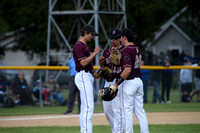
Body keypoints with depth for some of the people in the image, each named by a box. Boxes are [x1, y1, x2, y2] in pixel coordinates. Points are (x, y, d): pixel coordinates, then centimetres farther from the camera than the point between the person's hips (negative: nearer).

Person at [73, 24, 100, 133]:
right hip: (83, 76, -11)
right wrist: (95, 53, -14)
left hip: (88, 77, 11)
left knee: (85, 107, 10)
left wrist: (93, 72, 13)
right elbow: (83, 63, -20)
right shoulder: (79, 46, -11)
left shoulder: (84, 46, 20)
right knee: (89, 106, -16)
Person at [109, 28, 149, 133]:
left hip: (129, 82, -9)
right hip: (139, 81, 9)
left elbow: (127, 70, -25)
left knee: (127, 112, -3)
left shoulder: (126, 51, -15)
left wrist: (116, 84, -22)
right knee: (140, 110, 11)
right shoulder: (137, 49, 12)